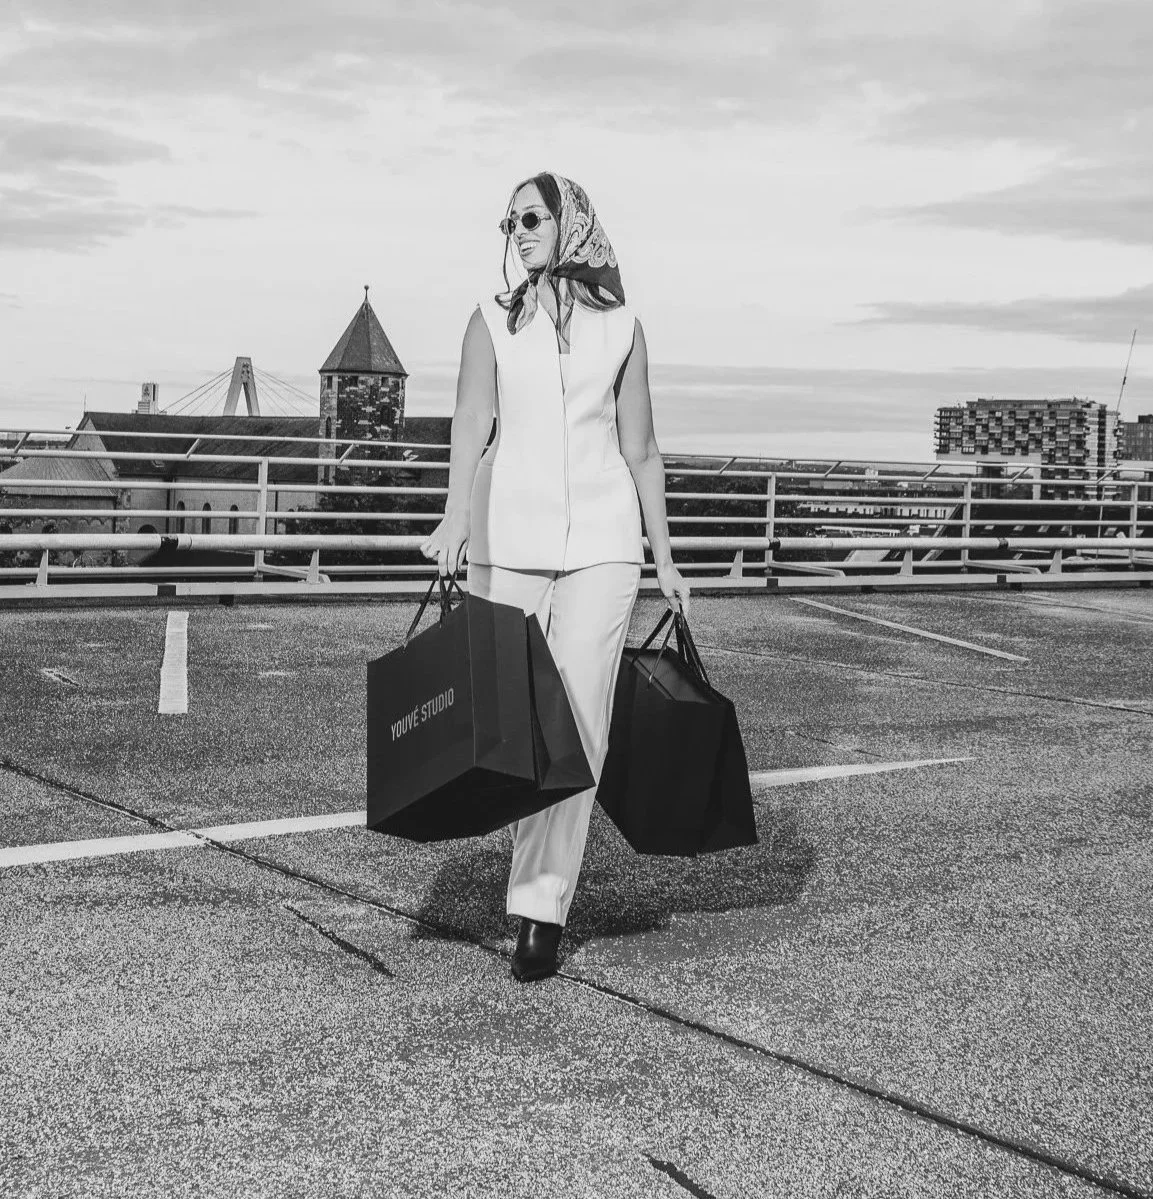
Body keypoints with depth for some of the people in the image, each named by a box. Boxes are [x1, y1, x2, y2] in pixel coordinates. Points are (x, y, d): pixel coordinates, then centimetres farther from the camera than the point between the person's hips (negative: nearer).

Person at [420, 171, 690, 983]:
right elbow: (472, 421, -6)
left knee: (580, 724, -10)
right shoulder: (492, 322, 9)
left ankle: (543, 907, -7)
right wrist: (455, 515, -24)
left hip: (600, 542, 0)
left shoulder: (622, 328, 10)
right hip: (508, 540, 1)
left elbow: (641, 450, 14)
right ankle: (539, 878, 27)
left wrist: (665, 558, 15)